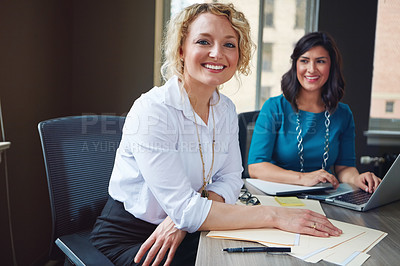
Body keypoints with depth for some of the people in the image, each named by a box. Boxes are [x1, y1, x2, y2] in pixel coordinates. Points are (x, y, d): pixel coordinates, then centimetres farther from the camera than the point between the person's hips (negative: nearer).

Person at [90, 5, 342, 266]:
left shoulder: (226, 110, 0)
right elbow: (184, 208, -25)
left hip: (185, 233, 6)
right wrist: (275, 215, -27)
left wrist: (183, 216, -19)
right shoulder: (151, 112, -23)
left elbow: (230, 178, 0)